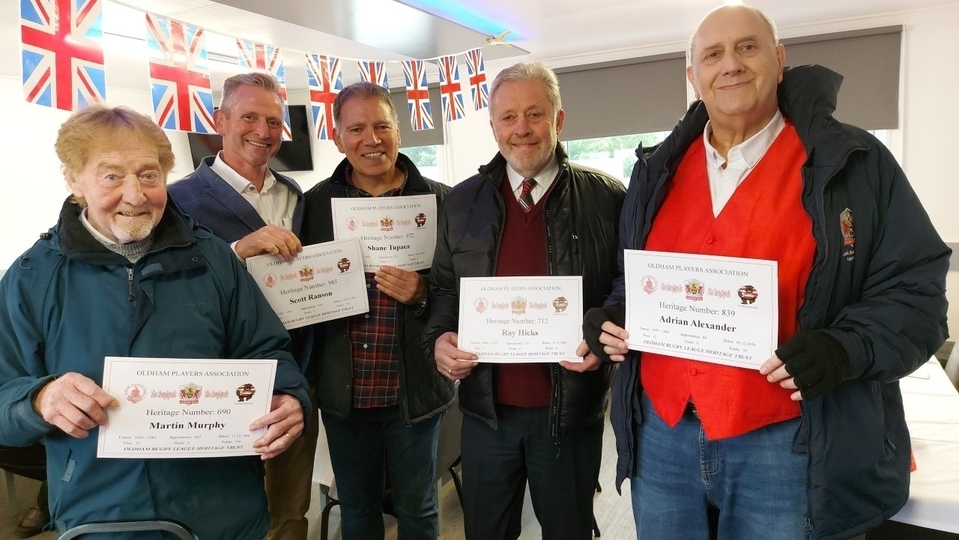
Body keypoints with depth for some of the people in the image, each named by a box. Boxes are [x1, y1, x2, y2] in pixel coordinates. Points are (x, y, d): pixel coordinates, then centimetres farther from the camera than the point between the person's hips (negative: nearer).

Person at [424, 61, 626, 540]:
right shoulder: (463, 202, 3)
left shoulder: (606, 198, -6)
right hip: (486, 408, 3)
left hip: (570, 409, -2)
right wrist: (440, 336, -8)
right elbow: (444, 285, 10)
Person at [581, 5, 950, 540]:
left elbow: (914, 289, -3)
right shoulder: (659, 171, 9)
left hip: (786, 444, -3)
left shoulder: (853, 163, -3)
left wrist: (844, 349, -19)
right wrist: (613, 319, -2)